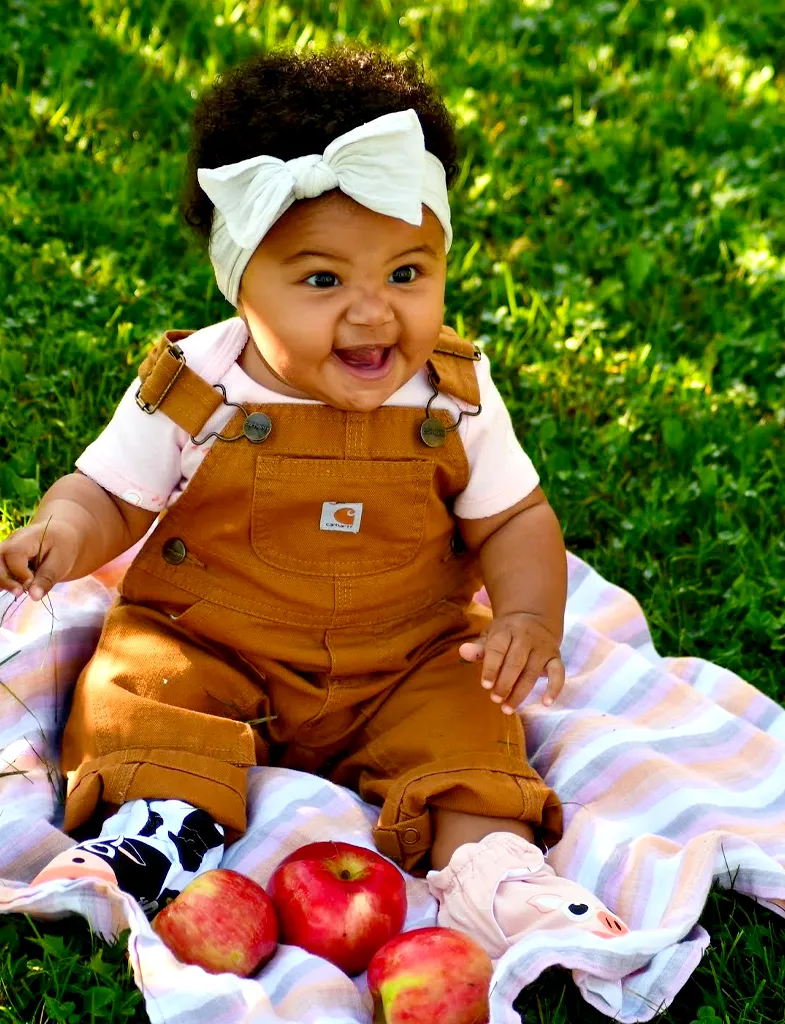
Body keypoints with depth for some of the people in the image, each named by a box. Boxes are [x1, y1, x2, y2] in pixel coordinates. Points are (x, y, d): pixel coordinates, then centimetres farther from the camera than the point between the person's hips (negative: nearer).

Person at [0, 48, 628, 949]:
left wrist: (529, 616, -19)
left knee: (464, 719, -21)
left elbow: (515, 519, 0)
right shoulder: (192, 392, -14)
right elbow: (108, 496, -4)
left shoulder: (454, 398, -9)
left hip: (408, 664, 1)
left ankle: (491, 867, -20)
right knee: (140, 686, -24)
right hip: (208, 652, 0)